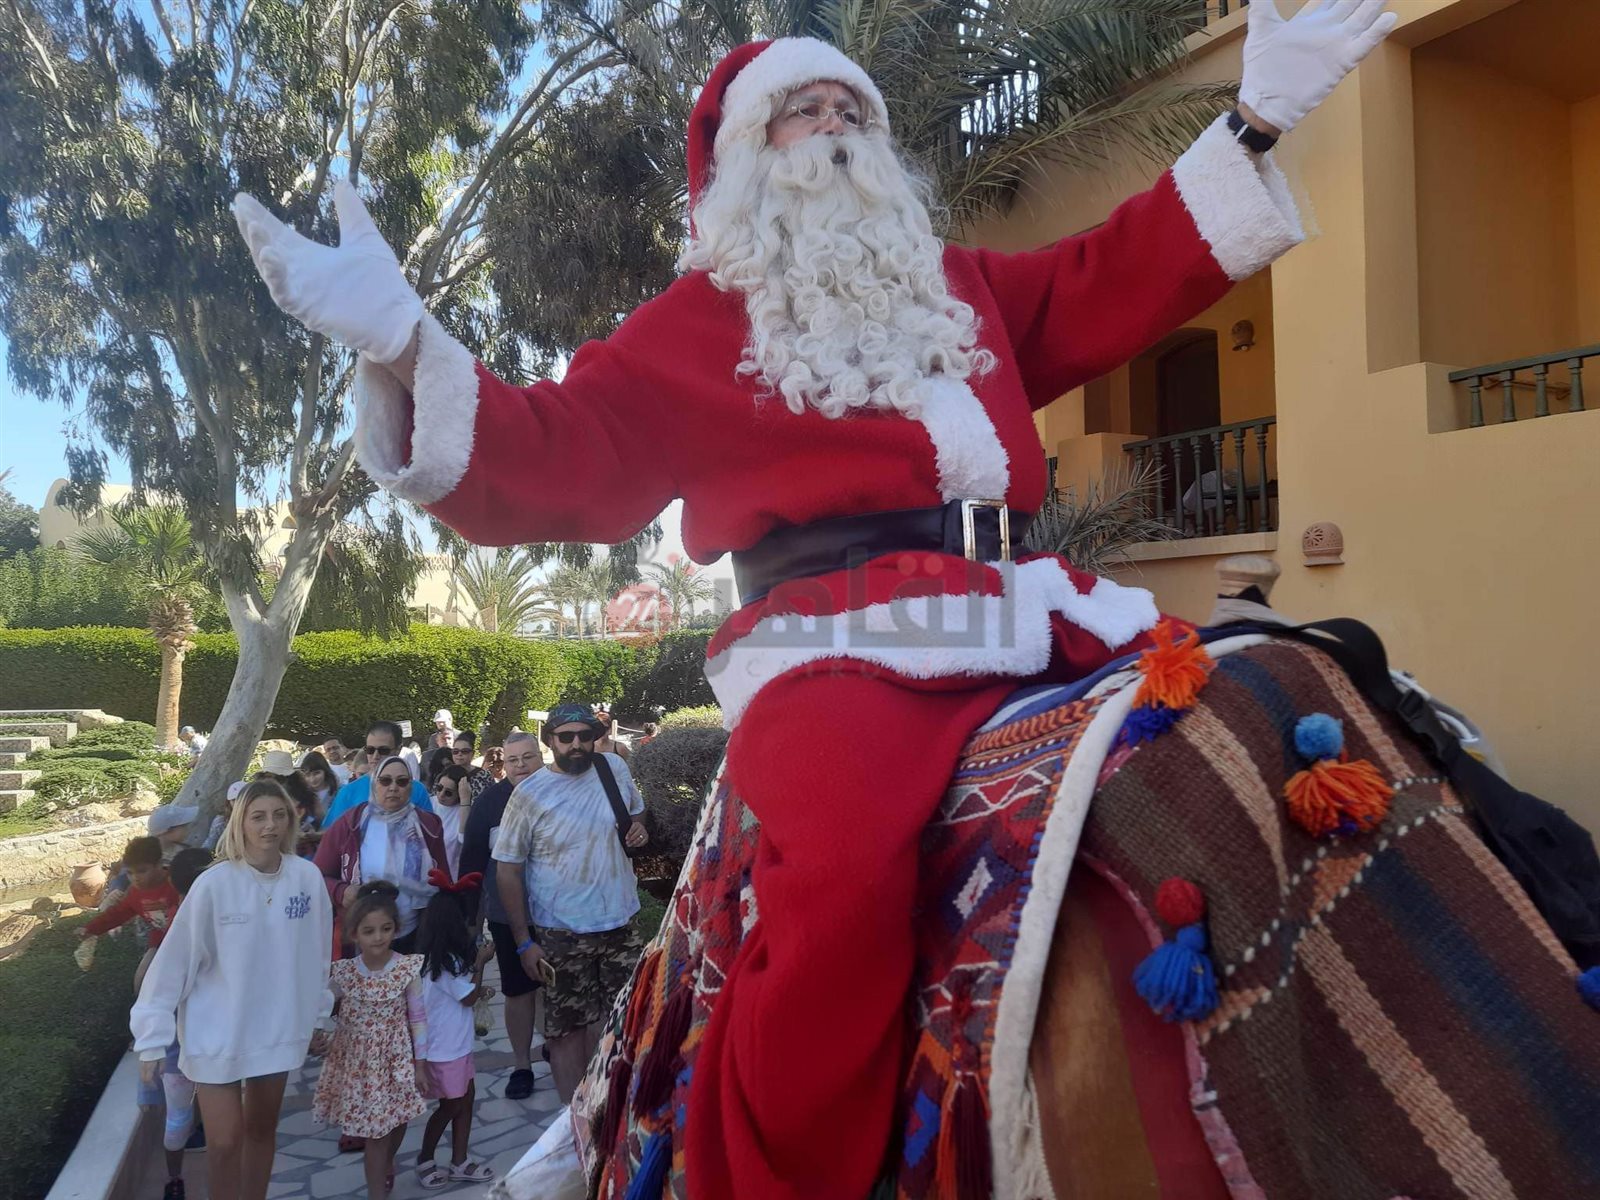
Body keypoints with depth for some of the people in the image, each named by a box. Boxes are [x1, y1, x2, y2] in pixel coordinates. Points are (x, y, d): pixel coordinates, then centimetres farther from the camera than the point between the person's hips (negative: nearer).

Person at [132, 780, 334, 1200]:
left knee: (263, 1129, 19)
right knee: (225, 1142, 2)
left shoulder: (307, 877, -10)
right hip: (218, 1032, -3)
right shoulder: (214, 884, -19)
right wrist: (153, 1038, -9)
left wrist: (318, 1014, 11)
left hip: (278, 1028, 3)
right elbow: (174, 960, -12)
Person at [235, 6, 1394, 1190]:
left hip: (1020, 629, 6)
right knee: (850, 861, -36)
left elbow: (1121, 276, 31)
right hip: (836, 654, -6)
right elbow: (553, 464, 5)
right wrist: (403, 349, -10)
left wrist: (1254, 123, 28)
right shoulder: (693, 327, 14)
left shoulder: (968, 290, 29)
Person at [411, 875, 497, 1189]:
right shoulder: (447, 962, -24)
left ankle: (460, 1162, 21)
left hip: (455, 1044, 9)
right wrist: (480, 963, -9)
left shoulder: (435, 959, 5)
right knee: (450, 1105, 7)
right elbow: (469, 997, -14)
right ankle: (425, 1159, 24)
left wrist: (479, 991, 5)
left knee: (465, 1098, 14)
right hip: (444, 1048, -9)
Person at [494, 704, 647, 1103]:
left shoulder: (615, 768, -2)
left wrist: (638, 828, -7)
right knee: (567, 1028, 5)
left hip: (619, 923, 4)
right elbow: (508, 869, -9)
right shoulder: (529, 794, -12)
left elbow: (635, 811, 18)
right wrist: (524, 941, -11)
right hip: (561, 934, -4)